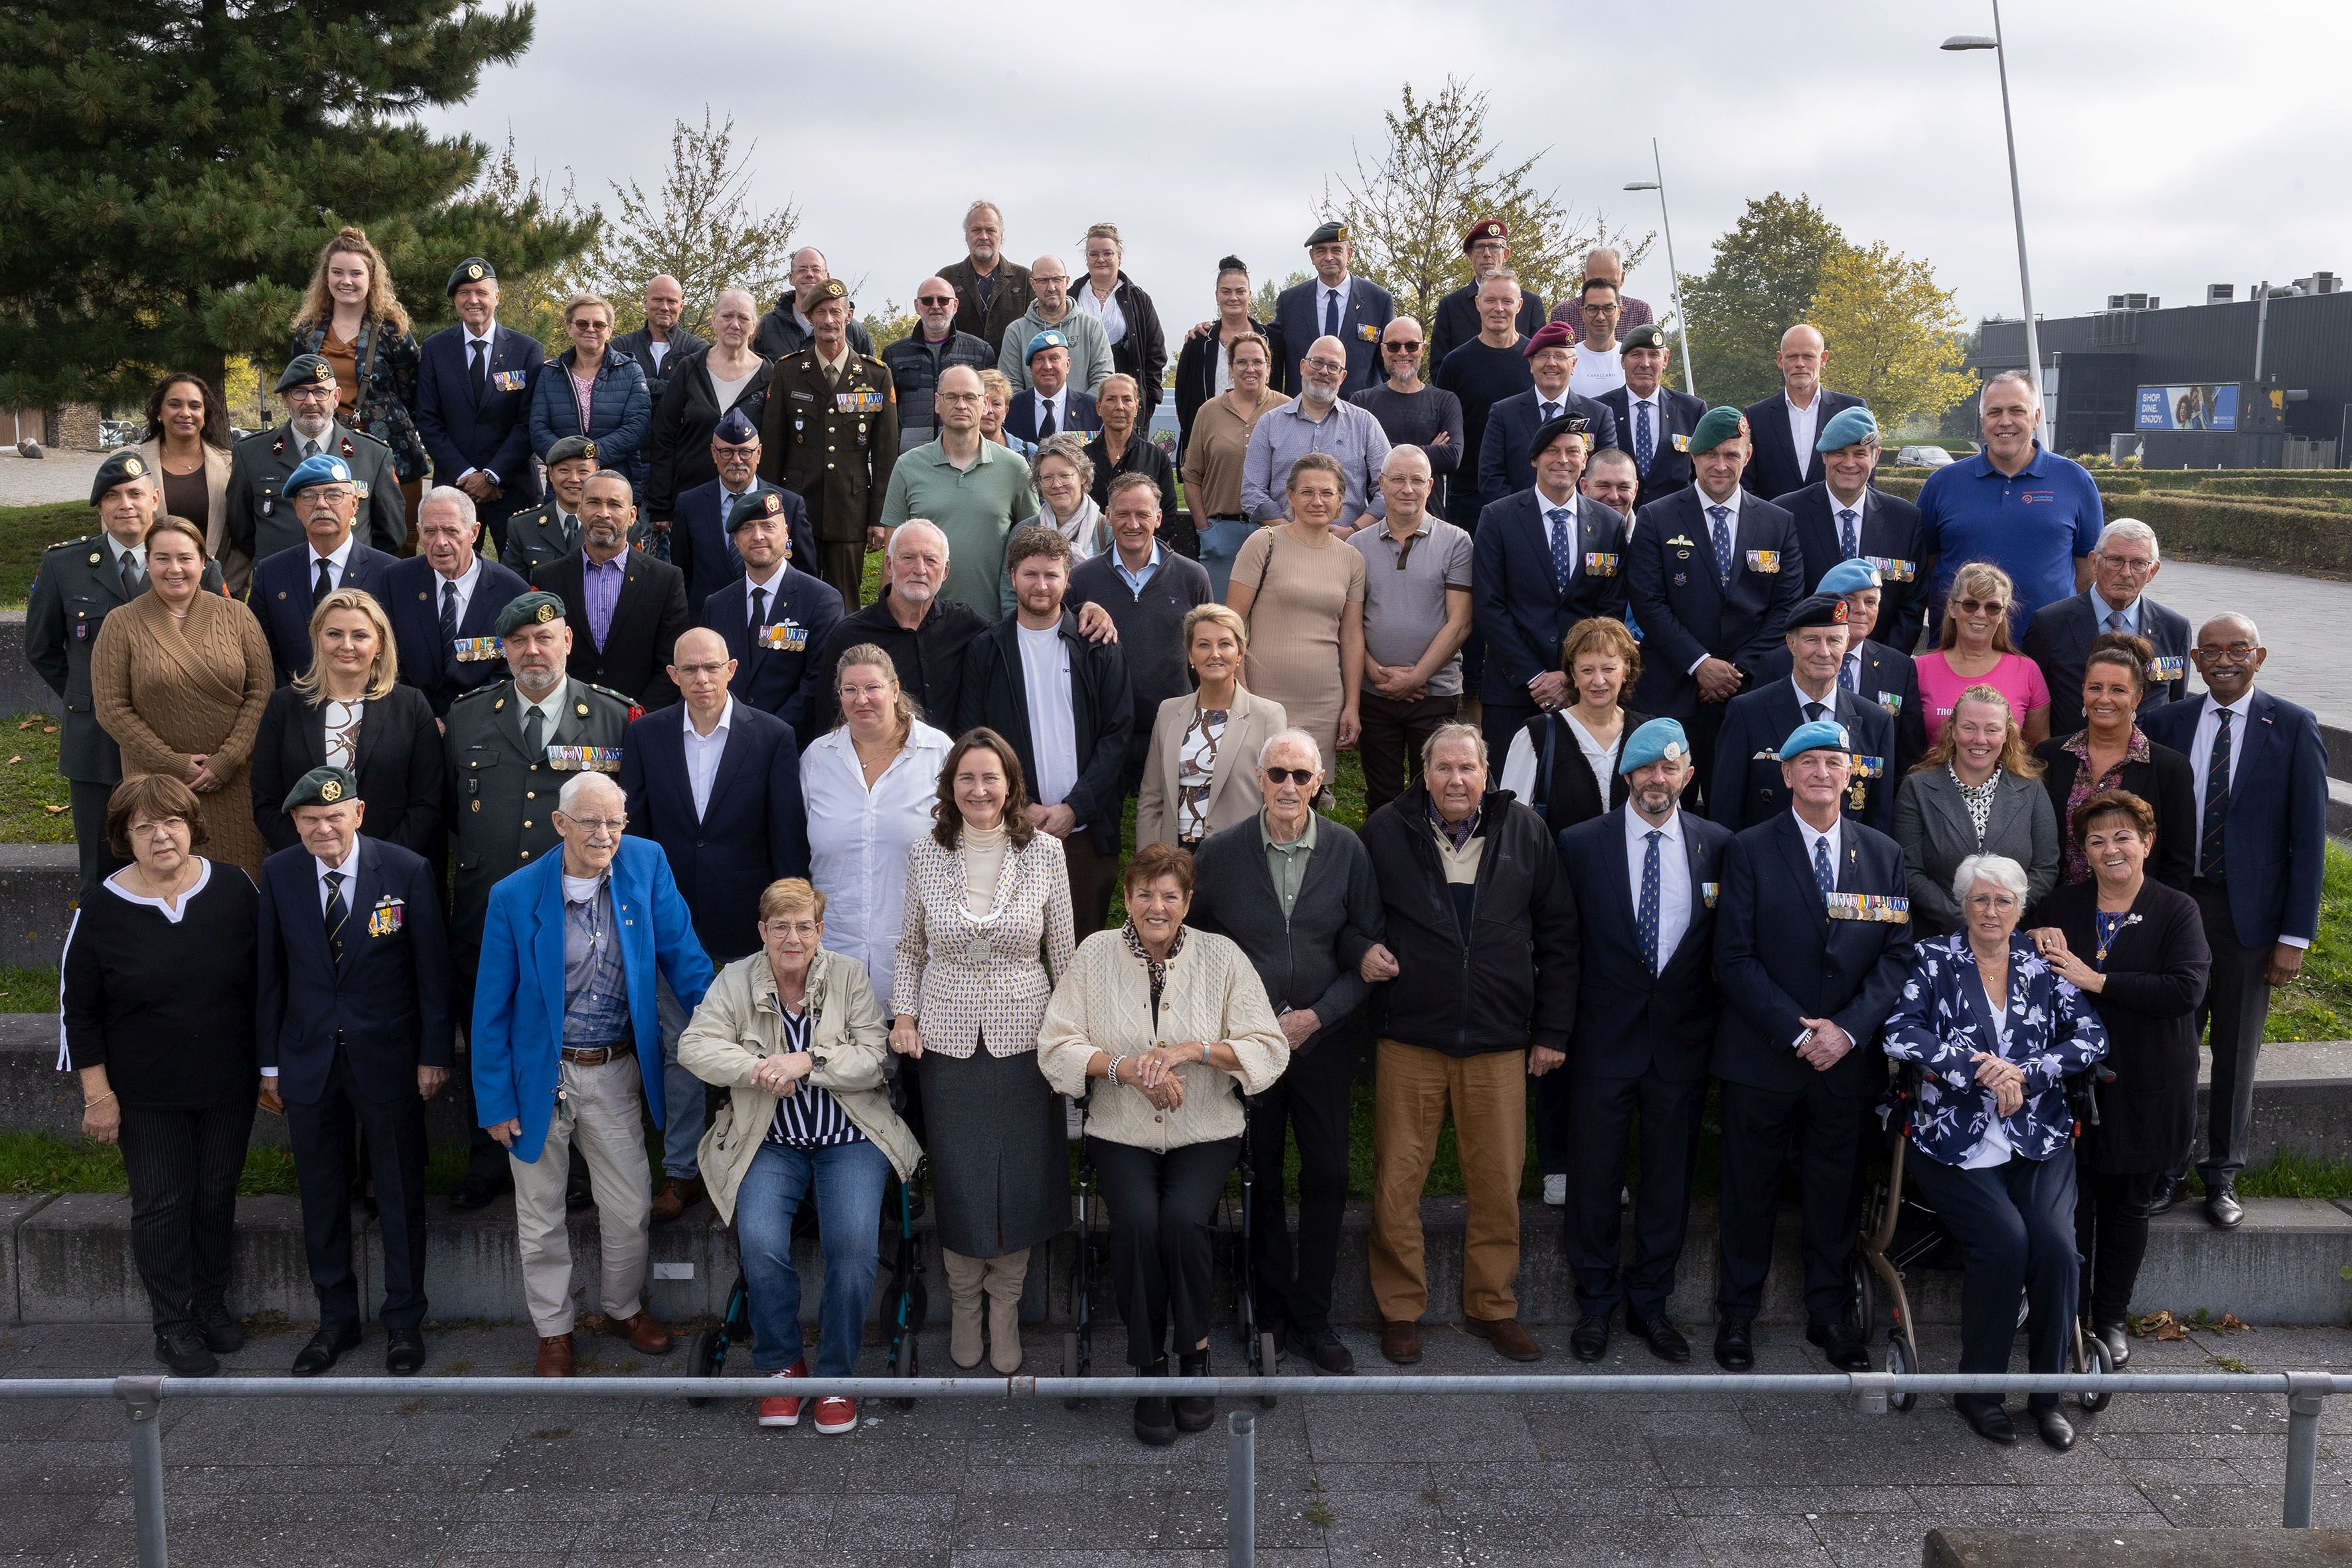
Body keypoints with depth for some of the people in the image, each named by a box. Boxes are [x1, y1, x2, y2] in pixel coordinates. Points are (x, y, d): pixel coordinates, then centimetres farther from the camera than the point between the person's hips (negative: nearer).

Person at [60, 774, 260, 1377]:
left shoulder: (233, 888, -6)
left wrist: (271, 1065, 5)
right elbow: (78, 1011, -4)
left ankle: (211, 1302, 34)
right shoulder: (101, 910, -10)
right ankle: (173, 1324, 22)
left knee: (218, 1195, 14)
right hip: (148, 1096, -2)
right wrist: (98, 1094, -6)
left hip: (229, 1085, 2)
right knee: (161, 1205, 6)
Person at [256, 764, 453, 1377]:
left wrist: (434, 1053, -6)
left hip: (388, 1059, -3)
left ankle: (404, 1320, 25)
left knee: (400, 1194, 9)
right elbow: (271, 973, 4)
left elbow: (432, 969, -6)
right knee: (321, 1198, 13)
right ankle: (336, 1320, 29)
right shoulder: (278, 874, -3)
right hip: (309, 1060, 3)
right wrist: (270, 1060, 5)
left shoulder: (409, 872, -12)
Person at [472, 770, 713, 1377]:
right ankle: (553, 1331, 33)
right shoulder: (515, 896, -14)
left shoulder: (646, 863, -9)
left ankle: (623, 1308, 37)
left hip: (615, 1072, 2)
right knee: (541, 1217, 13)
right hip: (541, 1076, -2)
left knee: (631, 1207, 12)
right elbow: (492, 1007, -7)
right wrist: (494, 1100, -6)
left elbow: (682, 955, -1)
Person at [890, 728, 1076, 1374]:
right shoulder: (925, 855, -1)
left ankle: (1005, 1308, 25)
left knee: (1021, 1180, 6)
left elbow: (1064, 952, 2)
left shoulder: (1045, 853, -4)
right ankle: (964, 1306, 29)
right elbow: (910, 947, 10)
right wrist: (903, 1014, -1)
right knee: (957, 1182, 8)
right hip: (947, 1041, 1)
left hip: (1022, 1039, 0)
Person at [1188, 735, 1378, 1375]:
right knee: (1259, 1180, 8)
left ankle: (1311, 1318, 19)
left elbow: (1368, 949, -1)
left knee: (1327, 1178, 5)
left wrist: (1316, 1016, -10)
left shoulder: (1348, 851, -3)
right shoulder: (1221, 851, -4)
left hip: (1324, 1037, 1)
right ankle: (1272, 1312, 23)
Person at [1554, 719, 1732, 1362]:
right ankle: (1595, 1304, 24)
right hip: (1604, 1038, -1)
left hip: (1682, 1041, 2)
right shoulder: (1581, 844, -4)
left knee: (1670, 1176, 12)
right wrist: (1560, 1031, -3)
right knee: (1596, 1175, 8)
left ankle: (1650, 1304, 28)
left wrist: (1717, 1027, 1)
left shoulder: (1717, 845, 0)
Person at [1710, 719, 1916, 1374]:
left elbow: (1898, 954, 3)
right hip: (1762, 1052, -2)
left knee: (1834, 1189, 11)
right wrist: (1797, 1030, -14)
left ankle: (1829, 1313, 26)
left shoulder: (1884, 854, 7)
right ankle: (1737, 1314, 20)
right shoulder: (1750, 849, -2)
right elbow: (1734, 958, -7)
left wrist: (1847, 1029, -10)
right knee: (1751, 1188, 6)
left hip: (1847, 1056, 2)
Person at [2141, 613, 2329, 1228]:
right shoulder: (2166, 723, 2)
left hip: (2249, 913, -1)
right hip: (2175, 903, 1)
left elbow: (2308, 836, -4)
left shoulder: (2293, 727, -3)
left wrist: (2296, 935, -8)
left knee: (2237, 1050, 10)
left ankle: (2222, 1175, 24)